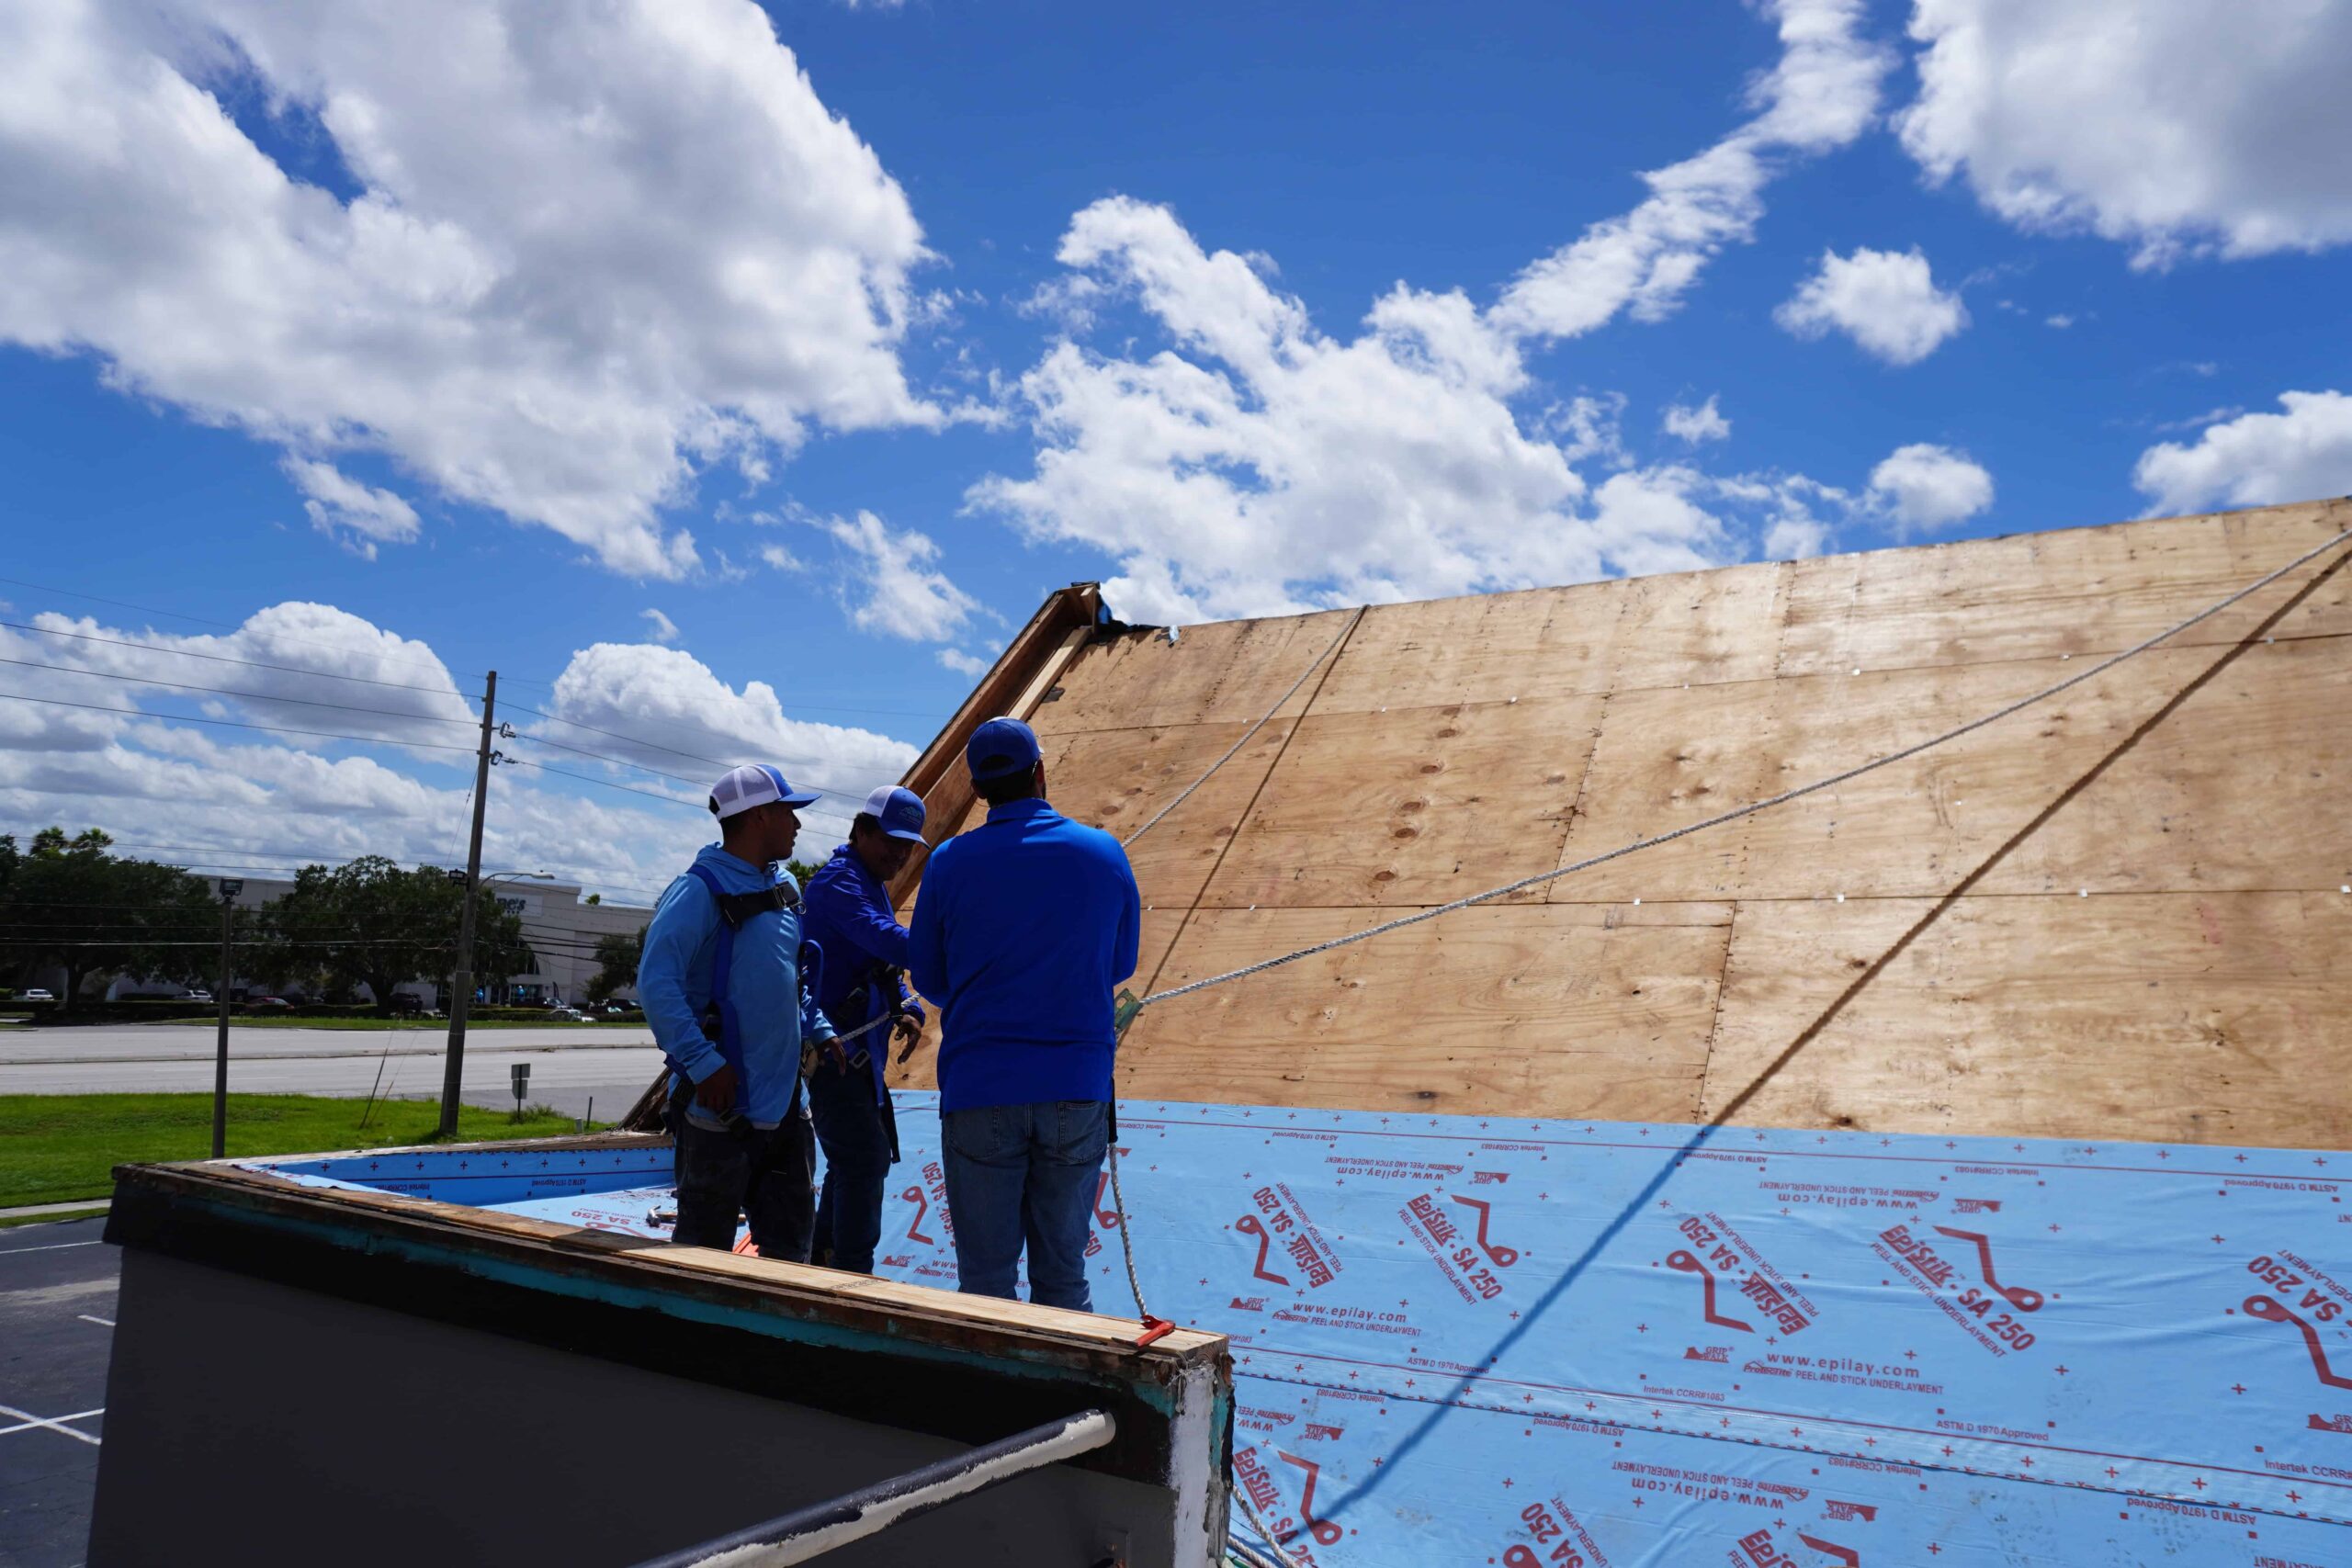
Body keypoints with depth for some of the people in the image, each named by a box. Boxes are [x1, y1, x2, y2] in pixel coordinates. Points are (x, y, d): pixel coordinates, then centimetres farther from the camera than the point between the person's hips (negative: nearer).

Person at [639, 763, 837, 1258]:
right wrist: (704, 1064, -23)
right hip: (721, 1107, -7)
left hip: (785, 1105, 8)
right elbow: (656, 983, -21)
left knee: (790, 1239, 14)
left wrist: (822, 1033, 12)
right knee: (706, 1249, 5)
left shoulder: (784, 888, 12)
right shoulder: (700, 891, -13)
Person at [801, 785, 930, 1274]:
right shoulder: (840, 880, -16)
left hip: (858, 1048, 11)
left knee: (856, 1156, 20)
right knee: (865, 1157, -11)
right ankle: (852, 1273, -2)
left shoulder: (875, 885, 16)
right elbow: (881, 936, -34)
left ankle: (824, 1257, 34)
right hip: (831, 1046, -11)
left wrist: (907, 1009, -2)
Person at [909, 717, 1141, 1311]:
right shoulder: (1105, 853, 2)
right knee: (1063, 1276, 12)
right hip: (1078, 1088, 1)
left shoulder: (950, 862, -2)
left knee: (985, 1279, 8)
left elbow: (928, 978, 7)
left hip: (978, 1090, -1)